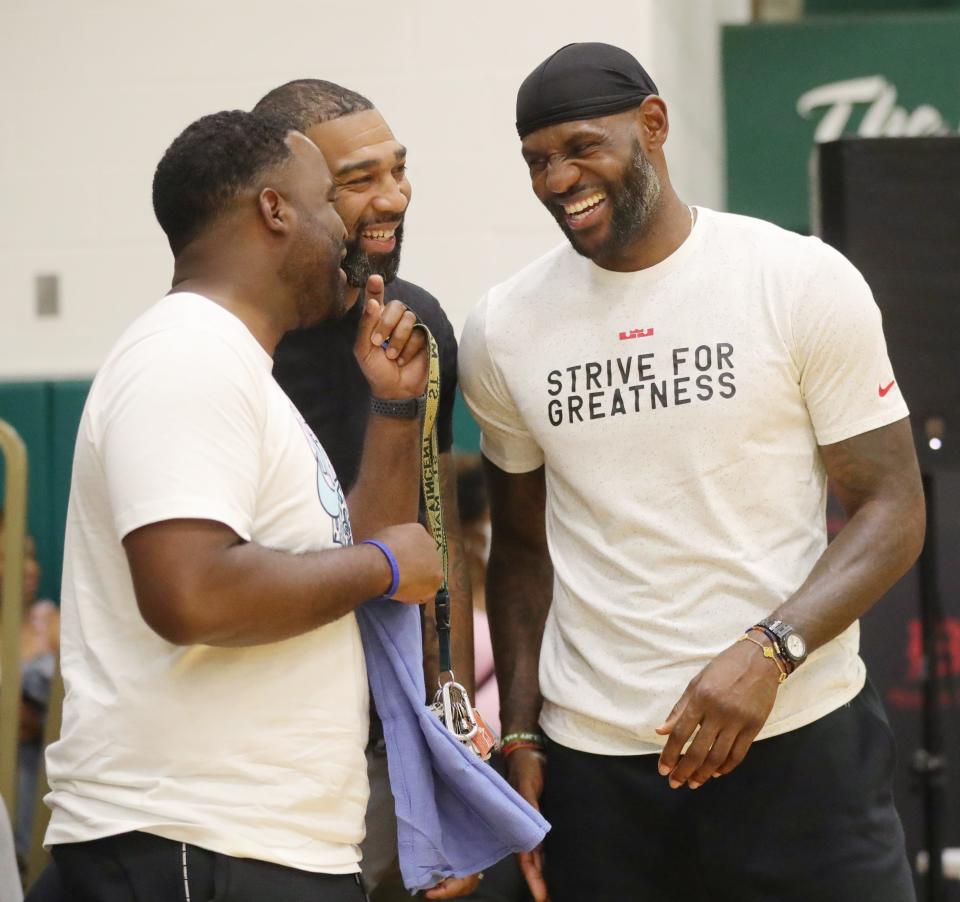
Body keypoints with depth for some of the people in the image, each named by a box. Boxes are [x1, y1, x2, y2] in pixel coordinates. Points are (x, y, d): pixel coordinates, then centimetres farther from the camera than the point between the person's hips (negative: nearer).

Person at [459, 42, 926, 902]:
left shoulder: (804, 282, -4)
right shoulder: (503, 331, 4)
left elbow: (891, 510, -5)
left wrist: (767, 653, -18)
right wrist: (520, 735, 4)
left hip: (800, 741, -2)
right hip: (591, 759, 2)